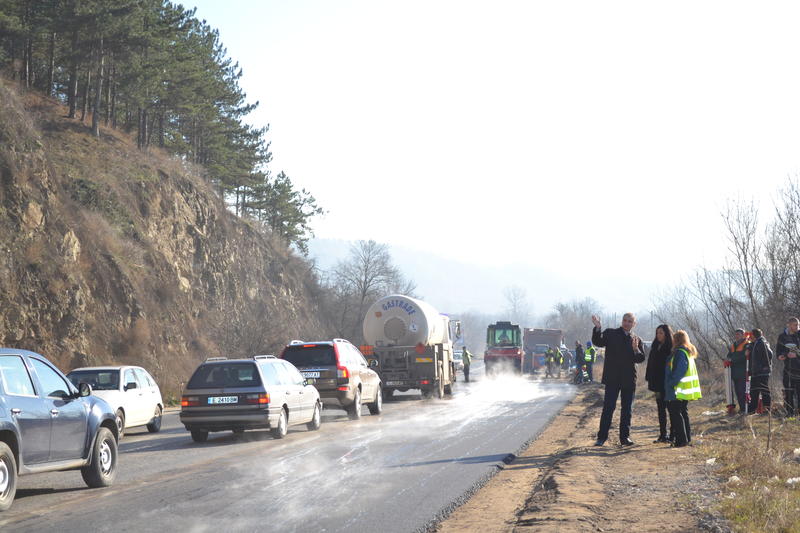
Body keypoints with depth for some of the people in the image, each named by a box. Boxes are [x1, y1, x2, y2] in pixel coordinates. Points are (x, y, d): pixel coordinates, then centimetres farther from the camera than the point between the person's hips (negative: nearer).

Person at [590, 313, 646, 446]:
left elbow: (641, 359, 1)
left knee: (627, 409, 7)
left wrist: (636, 349, -19)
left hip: (629, 379, 3)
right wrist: (598, 328, -28)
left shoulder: (637, 340, 10)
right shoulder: (610, 334, 4)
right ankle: (602, 437, 0)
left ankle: (625, 437, 14)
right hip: (612, 378, -3)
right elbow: (598, 342, -12)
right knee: (608, 407, -4)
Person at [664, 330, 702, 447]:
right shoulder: (688, 352, 16)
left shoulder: (680, 353, -15)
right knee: (683, 412, 17)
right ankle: (687, 437, 21)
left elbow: (678, 372, -21)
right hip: (686, 391, 10)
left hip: (678, 391, -10)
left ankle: (681, 439, -10)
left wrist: (671, 384, -18)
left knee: (675, 413, -7)